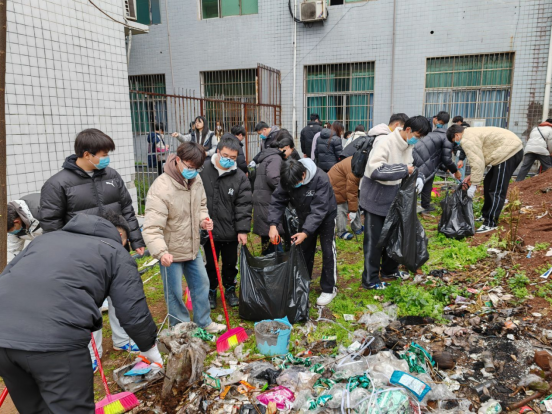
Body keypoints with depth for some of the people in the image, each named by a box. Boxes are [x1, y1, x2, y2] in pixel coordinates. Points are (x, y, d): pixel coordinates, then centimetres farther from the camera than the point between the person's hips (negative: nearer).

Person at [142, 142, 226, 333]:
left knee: (202, 283, 20)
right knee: (175, 294, 8)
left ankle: (204, 322, 41)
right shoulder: (161, 188, -27)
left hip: (192, 247, 7)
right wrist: (161, 252, -45)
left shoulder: (196, 180, -5)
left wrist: (203, 218, -8)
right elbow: (152, 227, -30)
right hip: (171, 252, -7)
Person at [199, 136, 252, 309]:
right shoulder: (202, 170, -8)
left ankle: (230, 290, 38)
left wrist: (243, 229, -8)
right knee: (210, 264, 16)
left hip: (230, 230, 1)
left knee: (230, 263, 17)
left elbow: (244, 205, -4)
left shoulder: (240, 177, -4)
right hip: (207, 229, 0)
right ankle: (211, 291, 36)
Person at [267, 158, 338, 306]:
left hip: (326, 216, -5)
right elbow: (277, 201, -18)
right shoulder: (288, 180, -21)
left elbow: (319, 210, -38)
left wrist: (306, 232, -45)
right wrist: (273, 224, -33)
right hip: (305, 218, 5)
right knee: (304, 251, 12)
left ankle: (329, 289, 12)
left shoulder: (321, 179, -36)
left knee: (328, 252, -2)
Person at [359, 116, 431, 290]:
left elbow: (409, 167, 10)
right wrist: (404, 169, -30)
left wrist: (418, 177, -13)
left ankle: (389, 270, 39)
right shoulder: (385, 142, -25)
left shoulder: (408, 145, 1)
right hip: (375, 198, -8)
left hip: (392, 198, 8)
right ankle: (370, 280, 15)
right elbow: (375, 170, -36)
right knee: (374, 240, 1)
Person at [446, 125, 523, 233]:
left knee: (496, 190, -9)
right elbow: (480, 159, 20)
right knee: (489, 183, 20)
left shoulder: (467, 140, -13)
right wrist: (472, 176, 16)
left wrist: (473, 185, -14)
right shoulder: (471, 134, 20)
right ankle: (486, 215, 29)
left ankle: (490, 224, -5)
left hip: (509, 151, -11)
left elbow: (477, 162, -19)